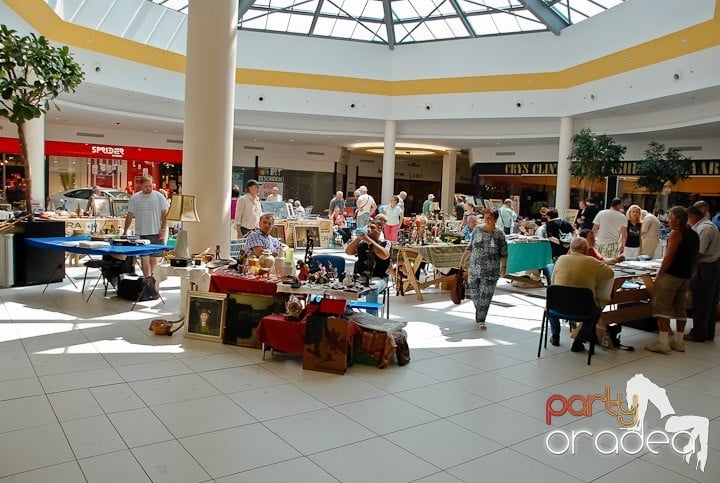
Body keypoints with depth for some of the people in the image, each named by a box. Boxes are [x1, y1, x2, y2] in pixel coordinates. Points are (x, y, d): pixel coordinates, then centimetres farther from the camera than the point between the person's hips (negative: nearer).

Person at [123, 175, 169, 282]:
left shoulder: (159, 197, 1)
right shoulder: (134, 198, 4)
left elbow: (165, 213, 1)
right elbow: (129, 215, 9)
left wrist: (163, 229, -6)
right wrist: (125, 231, 7)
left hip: (156, 233, -1)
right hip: (141, 233, 1)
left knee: (153, 256, 8)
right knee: (144, 257, -3)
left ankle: (151, 275, 27)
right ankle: (148, 278, 0)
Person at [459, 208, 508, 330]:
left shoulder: (499, 234, -3)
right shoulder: (477, 229, 4)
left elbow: (504, 254, 0)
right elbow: (470, 247, 11)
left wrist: (503, 267, -5)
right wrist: (463, 259, 10)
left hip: (491, 271, -3)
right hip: (474, 268, 3)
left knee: (485, 295, -4)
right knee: (473, 292, 9)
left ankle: (481, 320, 5)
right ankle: (479, 313, 33)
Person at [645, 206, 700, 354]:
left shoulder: (676, 233, -13)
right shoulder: (694, 235, 13)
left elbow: (668, 257, -17)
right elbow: (694, 258, 18)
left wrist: (659, 274, -11)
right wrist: (687, 270, 21)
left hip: (671, 275, -9)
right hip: (686, 276, 9)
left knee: (662, 307, -5)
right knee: (680, 308, 15)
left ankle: (663, 342, -8)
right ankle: (678, 342, 20)